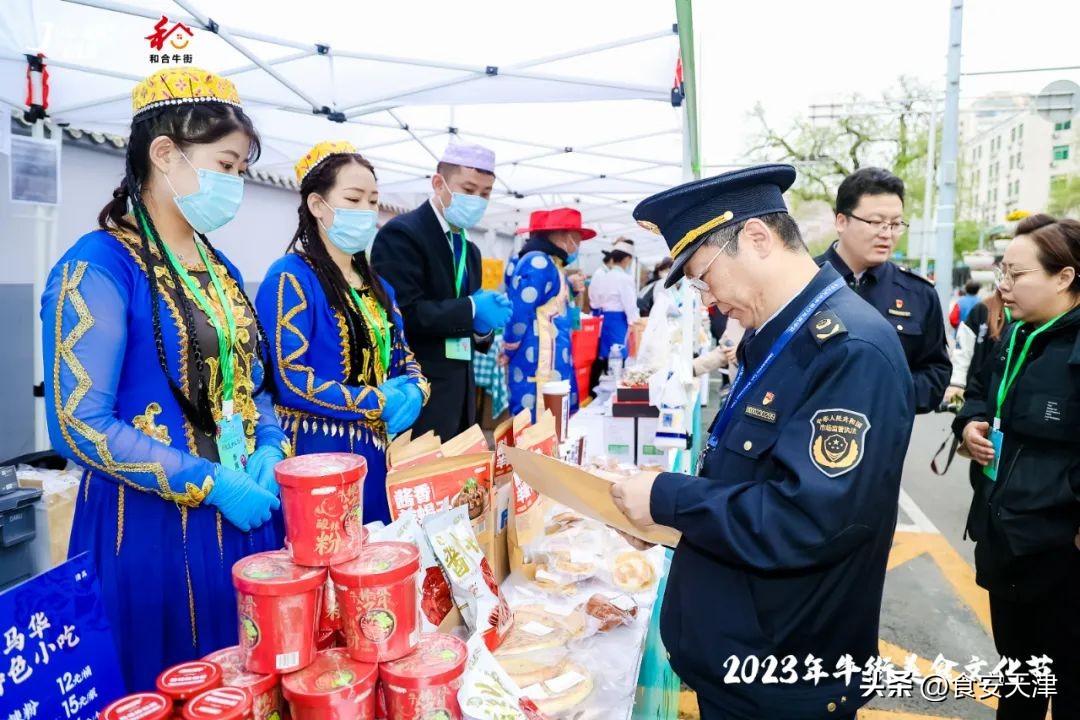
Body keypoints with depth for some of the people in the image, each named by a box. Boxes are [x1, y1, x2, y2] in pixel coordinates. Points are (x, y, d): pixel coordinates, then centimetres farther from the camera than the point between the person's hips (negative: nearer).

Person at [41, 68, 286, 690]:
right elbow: (80, 424, -19)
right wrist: (213, 484, -20)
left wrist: (270, 452, -4)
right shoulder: (99, 267, -14)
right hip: (150, 528, -7)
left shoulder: (218, 268, 10)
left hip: (244, 515, 7)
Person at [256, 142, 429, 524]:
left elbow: (404, 357, 15)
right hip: (319, 453, -7)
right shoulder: (291, 278, -11)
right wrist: (380, 404, -18)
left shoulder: (376, 285, 13)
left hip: (378, 452, 8)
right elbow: (289, 379, -20)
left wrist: (413, 391, -8)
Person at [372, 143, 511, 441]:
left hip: (459, 395, 8)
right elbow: (401, 312, -22)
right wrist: (471, 309, -18)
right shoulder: (401, 234, -10)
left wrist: (483, 326, -2)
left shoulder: (470, 250, 16)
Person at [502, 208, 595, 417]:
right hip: (537, 367, -10)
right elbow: (519, 314, -17)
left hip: (552, 366, 10)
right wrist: (508, 353, -9)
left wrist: (570, 288, 13)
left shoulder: (550, 264, 18)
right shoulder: (538, 263, -15)